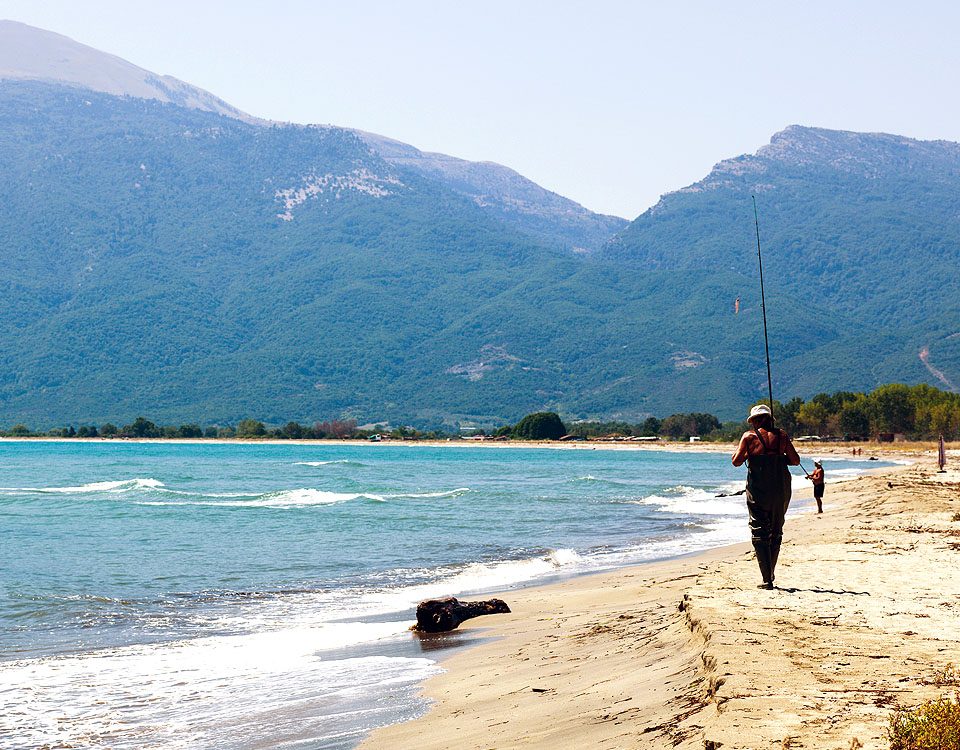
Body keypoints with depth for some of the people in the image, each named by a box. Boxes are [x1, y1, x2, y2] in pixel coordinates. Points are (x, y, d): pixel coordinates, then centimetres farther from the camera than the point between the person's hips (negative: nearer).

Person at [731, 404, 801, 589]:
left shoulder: (749, 436, -3)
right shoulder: (781, 435, 5)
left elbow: (736, 461, -5)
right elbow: (795, 461, 5)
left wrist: (740, 449, 14)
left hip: (758, 491, -3)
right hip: (781, 490, 3)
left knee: (759, 534, 0)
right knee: (776, 533, 17)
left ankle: (767, 579, -10)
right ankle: (770, 575, 24)